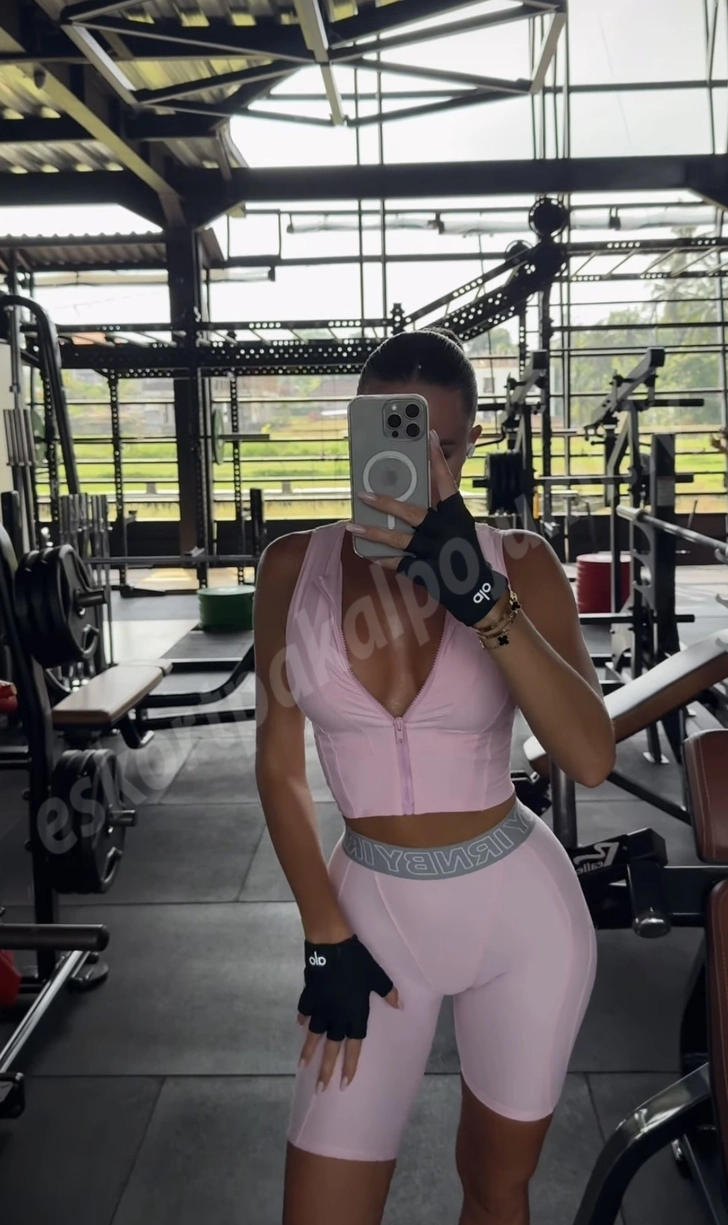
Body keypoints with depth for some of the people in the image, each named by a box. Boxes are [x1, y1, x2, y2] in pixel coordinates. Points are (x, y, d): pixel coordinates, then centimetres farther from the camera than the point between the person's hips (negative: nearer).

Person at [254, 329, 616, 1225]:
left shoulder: (518, 563, -9)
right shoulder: (295, 567, -6)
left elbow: (591, 757, -22)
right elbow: (279, 765, -1)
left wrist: (480, 597, -32)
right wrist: (326, 936, -3)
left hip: (519, 907, 0)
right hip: (372, 907, 1)